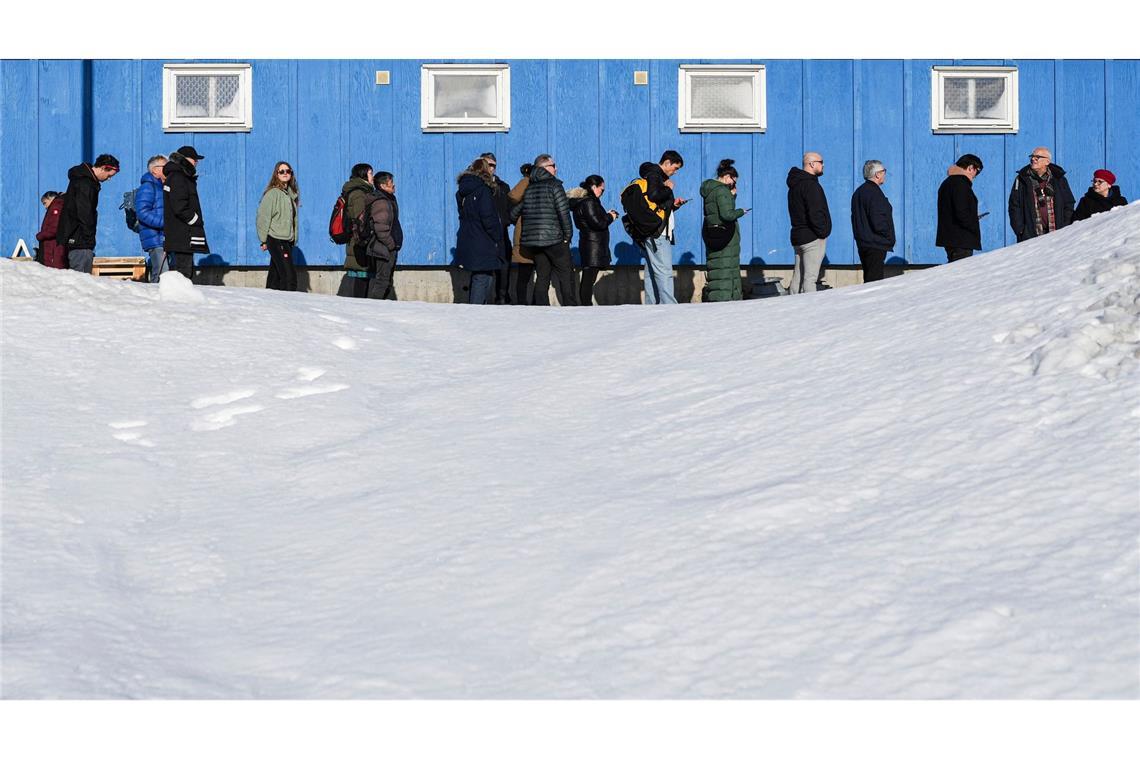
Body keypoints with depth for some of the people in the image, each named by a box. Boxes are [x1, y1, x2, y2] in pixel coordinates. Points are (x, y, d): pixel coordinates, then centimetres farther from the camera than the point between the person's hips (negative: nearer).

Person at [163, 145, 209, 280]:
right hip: (182, 237, -11)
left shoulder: (180, 177, 19)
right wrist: (198, 221, -10)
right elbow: (180, 207, -21)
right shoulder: (177, 178, -13)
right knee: (184, 274, -12)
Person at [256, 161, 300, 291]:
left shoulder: (291, 194, 14)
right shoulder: (273, 193, -8)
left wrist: (294, 239, 15)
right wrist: (264, 240, -10)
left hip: (287, 241, 7)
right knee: (289, 276, -13)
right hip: (276, 240, -7)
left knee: (275, 276, 8)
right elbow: (263, 217, -9)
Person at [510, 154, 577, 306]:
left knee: (542, 277, 9)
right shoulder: (554, 185, -6)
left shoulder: (529, 188, 12)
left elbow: (513, 213, 15)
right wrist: (568, 235, -6)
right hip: (554, 238, -6)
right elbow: (563, 212, -13)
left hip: (532, 239, 6)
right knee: (566, 276, 0)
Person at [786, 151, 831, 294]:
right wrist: (822, 232, -12)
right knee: (810, 279, -12)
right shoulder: (810, 185, -15)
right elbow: (815, 213, -22)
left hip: (797, 237, 10)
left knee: (797, 278, 12)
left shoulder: (795, 184, 17)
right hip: (812, 238, -10)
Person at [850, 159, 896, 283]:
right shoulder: (874, 193, -16)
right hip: (876, 245, -10)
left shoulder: (858, 192, 14)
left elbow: (855, 219, 18)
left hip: (862, 244, 10)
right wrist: (889, 237, -7)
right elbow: (878, 223, -22)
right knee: (874, 281, -9)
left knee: (868, 280, 14)